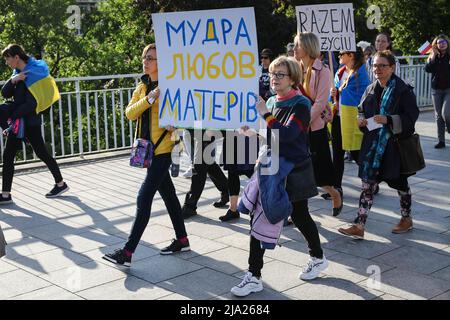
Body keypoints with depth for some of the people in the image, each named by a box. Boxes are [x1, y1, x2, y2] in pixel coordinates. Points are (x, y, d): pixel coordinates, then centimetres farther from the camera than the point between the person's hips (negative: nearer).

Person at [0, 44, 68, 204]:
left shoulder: (34, 73, -13)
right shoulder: (18, 73, 12)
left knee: (41, 153, -1)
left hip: (30, 122, -8)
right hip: (18, 122, 8)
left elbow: (31, 103, -19)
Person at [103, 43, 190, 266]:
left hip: (163, 150, -8)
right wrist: (149, 99, -18)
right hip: (148, 149, 8)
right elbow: (130, 113, -3)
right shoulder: (142, 87, 12)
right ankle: (182, 240, 29)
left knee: (144, 198, -10)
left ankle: (127, 252, -9)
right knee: (168, 194, 16)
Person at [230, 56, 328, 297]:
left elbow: (287, 135, -26)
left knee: (300, 217, 10)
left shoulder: (300, 104, -12)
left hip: (294, 171, -6)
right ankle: (254, 276, 3)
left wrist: (265, 115, -26)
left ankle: (318, 258, 38)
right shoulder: (271, 102, 9)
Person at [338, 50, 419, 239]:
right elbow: (361, 110, 21)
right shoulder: (370, 90, 9)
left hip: (395, 145, -5)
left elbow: (411, 116, -13)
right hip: (372, 145, 5)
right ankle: (359, 227, 0)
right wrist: (361, 120, -2)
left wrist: (388, 120, -24)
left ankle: (407, 219, 34)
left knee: (400, 183, 12)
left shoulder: (403, 90, -10)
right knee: (367, 184, 0)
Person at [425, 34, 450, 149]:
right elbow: (427, 69, -12)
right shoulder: (433, 57, 4)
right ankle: (441, 140, 17)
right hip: (436, 90, 3)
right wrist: (434, 56, -16)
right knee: (439, 116, 8)